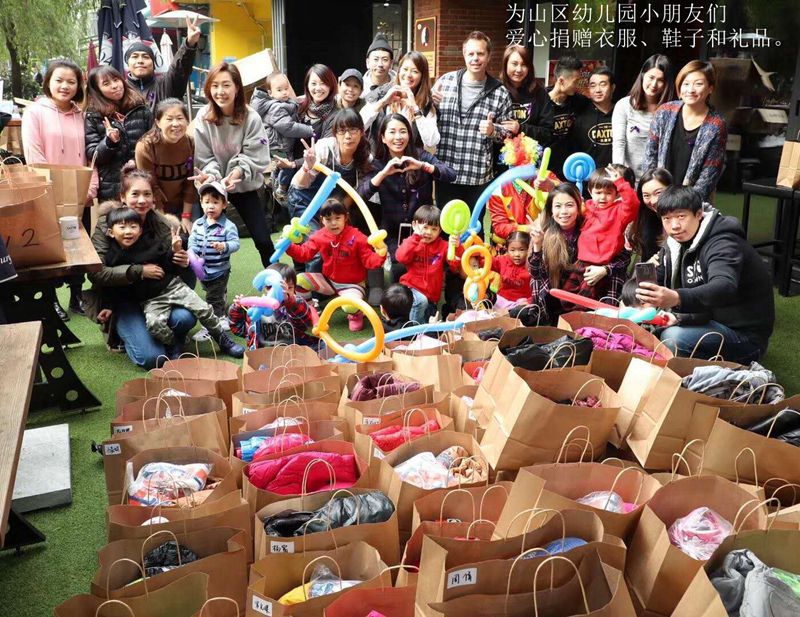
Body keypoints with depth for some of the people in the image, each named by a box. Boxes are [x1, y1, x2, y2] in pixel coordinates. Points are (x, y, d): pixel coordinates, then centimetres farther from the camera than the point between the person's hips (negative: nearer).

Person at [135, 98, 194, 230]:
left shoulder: (192, 144, -10)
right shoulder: (145, 147, -20)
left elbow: (191, 183, -4)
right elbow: (150, 188, -15)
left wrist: (186, 216, -5)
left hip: (182, 207, 3)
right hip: (156, 211, -3)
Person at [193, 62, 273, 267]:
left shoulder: (251, 117, -13)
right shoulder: (203, 117, -11)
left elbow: (255, 157, -15)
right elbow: (205, 158, -8)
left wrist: (237, 173, -31)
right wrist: (211, 175, -28)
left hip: (245, 186, -1)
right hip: (215, 187, 1)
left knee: (263, 240, 1)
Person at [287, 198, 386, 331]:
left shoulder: (357, 237, -18)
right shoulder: (319, 236, -5)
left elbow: (368, 260, -18)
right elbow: (304, 253, -3)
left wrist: (380, 256, -39)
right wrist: (289, 246, -19)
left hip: (351, 284, -4)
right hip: (328, 280, 5)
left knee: (351, 305, -36)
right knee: (298, 280, -11)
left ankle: (356, 315, 6)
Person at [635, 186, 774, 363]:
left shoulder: (722, 244, -22)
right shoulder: (676, 243, 4)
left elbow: (724, 288, -43)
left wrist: (677, 299, -61)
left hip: (744, 334, -8)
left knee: (673, 337, -31)